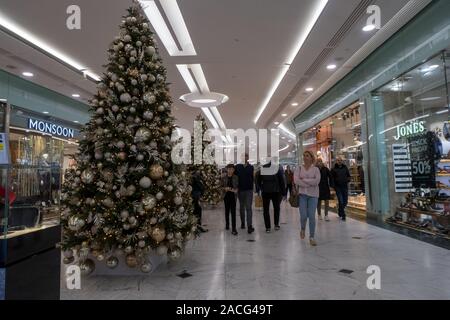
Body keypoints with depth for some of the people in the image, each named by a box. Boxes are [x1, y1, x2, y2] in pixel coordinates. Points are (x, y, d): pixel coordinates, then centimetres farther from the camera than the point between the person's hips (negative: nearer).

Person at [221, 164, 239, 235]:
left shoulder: (236, 178, -1)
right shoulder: (224, 178, 3)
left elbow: (238, 186, 2)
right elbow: (222, 186, 7)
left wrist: (235, 190, -16)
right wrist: (225, 188, -12)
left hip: (233, 195, -2)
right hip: (226, 195, 2)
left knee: (233, 212, -8)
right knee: (227, 210, 15)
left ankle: (233, 229, -7)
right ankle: (227, 224, 33)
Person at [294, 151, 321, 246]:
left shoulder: (316, 169, 4)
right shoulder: (299, 168, 6)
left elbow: (317, 181, -11)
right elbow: (296, 180, -8)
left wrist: (303, 180, -10)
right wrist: (309, 184, -12)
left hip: (313, 195, 0)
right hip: (302, 194, 0)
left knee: (312, 216, -6)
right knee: (303, 216, -5)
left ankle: (312, 237, 6)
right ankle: (302, 229, 28)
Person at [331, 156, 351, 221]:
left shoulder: (345, 168, 8)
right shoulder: (334, 169, -1)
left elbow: (348, 175, 17)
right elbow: (332, 178, -1)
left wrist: (347, 179, -4)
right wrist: (333, 186, -10)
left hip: (345, 186, 4)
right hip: (338, 187, -3)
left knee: (345, 201, 8)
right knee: (341, 201, -7)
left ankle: (340, 211, 33)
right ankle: (343, 215, 3)